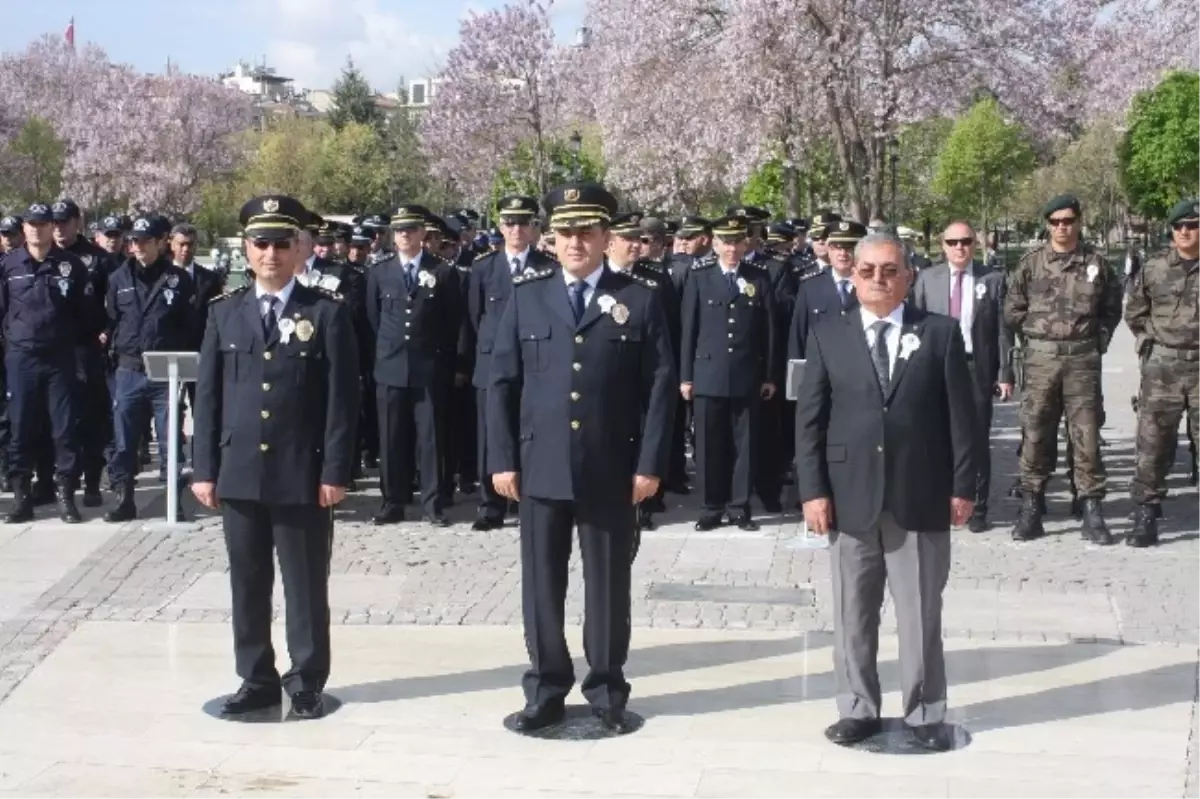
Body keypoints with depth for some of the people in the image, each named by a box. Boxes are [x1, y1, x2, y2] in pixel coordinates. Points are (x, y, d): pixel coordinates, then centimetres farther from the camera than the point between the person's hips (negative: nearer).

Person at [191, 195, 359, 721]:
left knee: (306, 586, 6)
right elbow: (208, 395, 8)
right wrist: (205, 469, 3)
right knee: (247, 584, 11)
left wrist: (335, 471, -10)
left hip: (303, 475, -3)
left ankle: (306, 683, 18)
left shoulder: (327, 312, -2)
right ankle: (256, 680, 23)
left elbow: (342, 397, -5)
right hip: (239, 473, 3)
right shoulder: (224, 312, 8)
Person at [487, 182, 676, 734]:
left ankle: (606, 690, 21)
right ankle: (545, 690, 20)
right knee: (541, 582, 8)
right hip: (540, 466, 1)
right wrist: (503, 459, -1)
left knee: (608, 584, 8)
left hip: (611, 470, -1)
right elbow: (502, 382, 5)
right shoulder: (526, 296, 7)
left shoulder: (639, 300, 3)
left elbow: (660, 387, 0)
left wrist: (650, 463, -7)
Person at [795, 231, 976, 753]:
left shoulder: (940, 334, 3)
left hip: (920, 496, -1)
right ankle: (858, 709, 20)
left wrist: (962, 486, -2)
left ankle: (925, 714, 18)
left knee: (921, 613, 6)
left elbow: (960, 414, 2)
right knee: (853, 613, 8)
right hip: (850, 495, 1)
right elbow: (809, 419, 2)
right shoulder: (827, 336, 5)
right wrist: (813, 490, -5)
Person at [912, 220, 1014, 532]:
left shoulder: (993, 279, 2)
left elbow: (1003, 330, 0)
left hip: (977, 369, -1)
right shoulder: (927, 278, 5)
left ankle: (977, 509, 13)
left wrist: (1005, 374, -4)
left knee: (977, 442, 4)